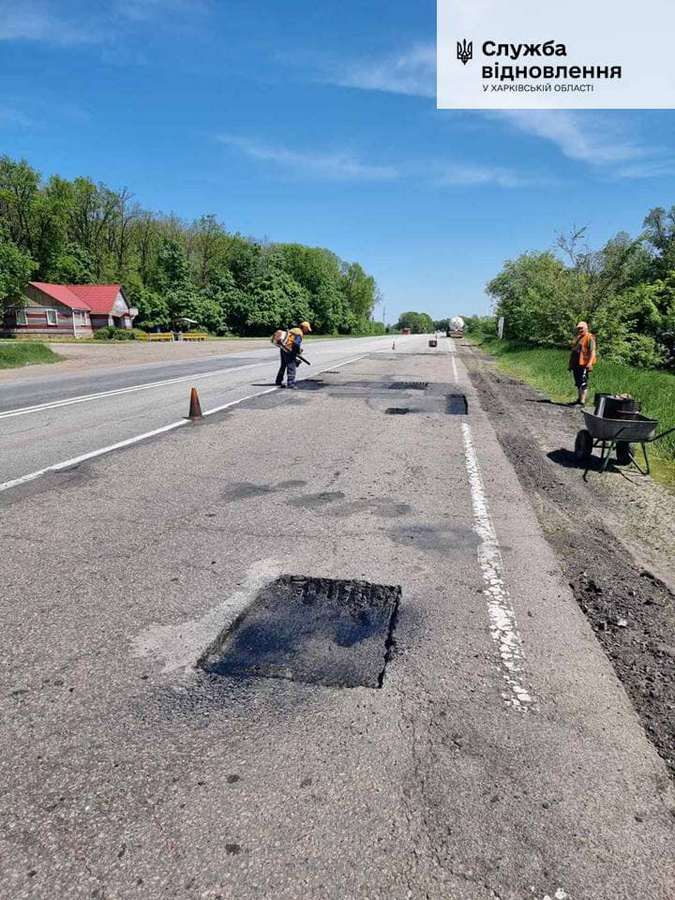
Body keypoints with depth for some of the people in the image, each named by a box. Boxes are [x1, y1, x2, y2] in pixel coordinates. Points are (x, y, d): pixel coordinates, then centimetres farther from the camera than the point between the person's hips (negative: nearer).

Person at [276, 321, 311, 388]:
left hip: (283, 349, 9)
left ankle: (278, 382, 28)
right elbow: (297, 343, -23)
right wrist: (298, 351, -6)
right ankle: (290, 384, -3)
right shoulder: (299, 333, -10)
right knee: (291, 368, -3)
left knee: (283, 366, 19)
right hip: (289, 352, -9)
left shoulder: (293, 330, 19)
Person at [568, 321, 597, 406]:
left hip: (584, 364, -9)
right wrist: (570, 364, 21)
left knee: (583, 383, -10)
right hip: (576, 364, 9)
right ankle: (579, 399, 24)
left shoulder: (589, 338, -6)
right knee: (578, 383, 15)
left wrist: (589, 363, -23)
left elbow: (592, 351, -14)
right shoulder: (577, 338, 20)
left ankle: (582, 402, -11)